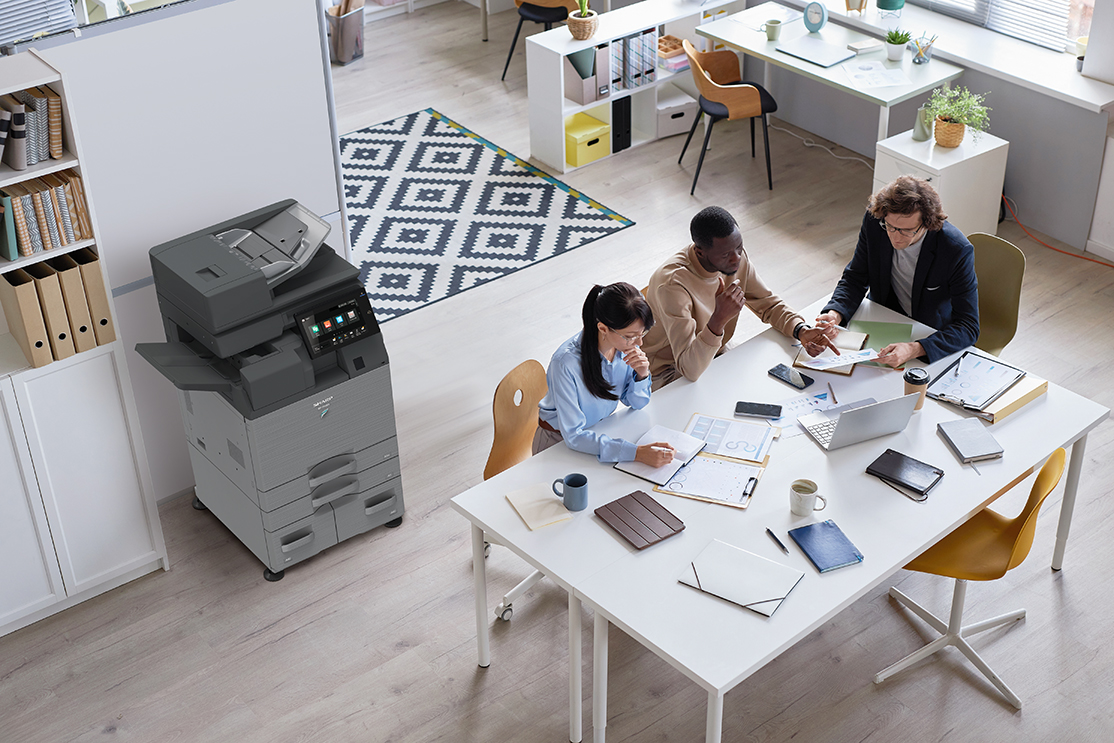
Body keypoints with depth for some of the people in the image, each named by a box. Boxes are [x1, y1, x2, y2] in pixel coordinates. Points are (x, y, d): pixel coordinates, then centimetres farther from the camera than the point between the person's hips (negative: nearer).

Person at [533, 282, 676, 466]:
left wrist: (642, 375, -23)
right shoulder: (566, 363, -34)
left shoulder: (628, 344, -16)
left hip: (601, 429, 5)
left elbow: (636, 403, 1)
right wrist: (637, 453, -38)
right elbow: (574, 436, -30)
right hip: (560, 440, -4)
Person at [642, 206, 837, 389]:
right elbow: (690, 369, -39)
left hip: (716, 354, 7)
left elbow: (768, 304, 3)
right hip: (671, 371, -7)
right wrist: (719, 319, -53)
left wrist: (801, 330, -18)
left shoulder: (736, 257, -13)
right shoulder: (673, 284, -35)